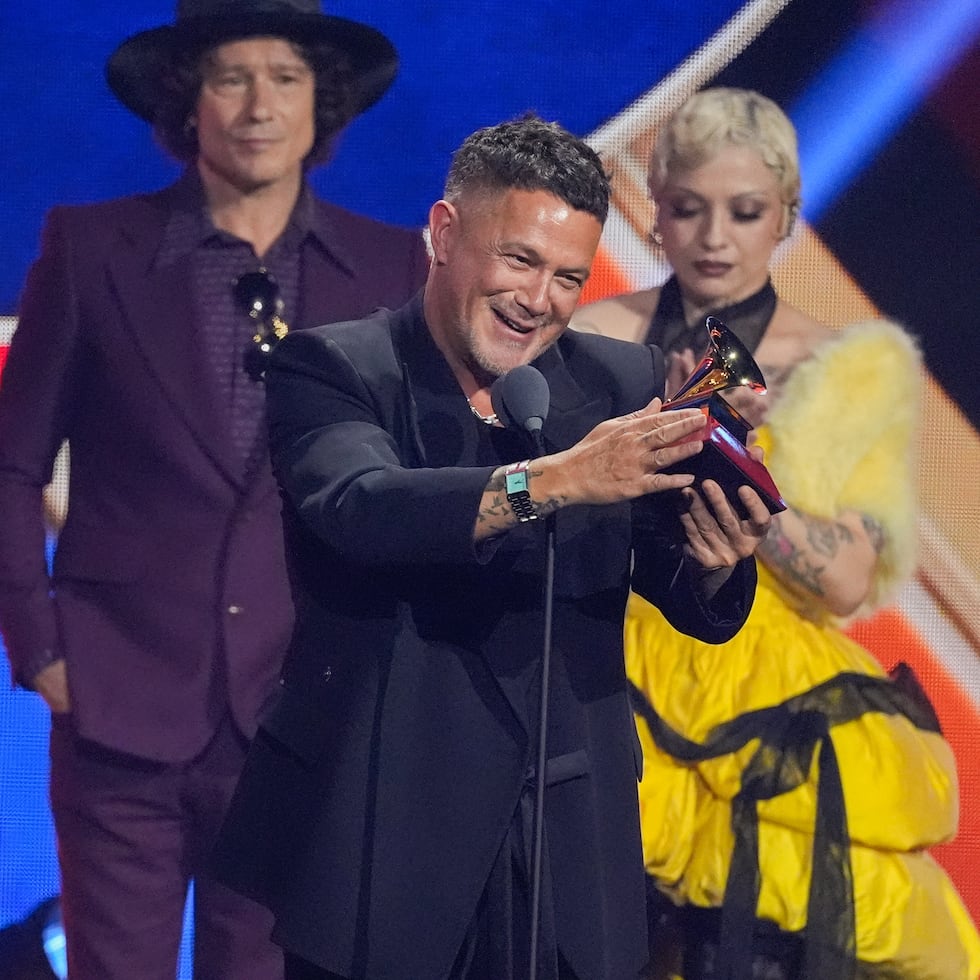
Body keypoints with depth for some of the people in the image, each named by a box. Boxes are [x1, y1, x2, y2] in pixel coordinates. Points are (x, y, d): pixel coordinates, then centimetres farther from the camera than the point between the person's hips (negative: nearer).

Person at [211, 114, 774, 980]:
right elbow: (360, 510, -26)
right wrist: (552, 480, -39)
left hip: (570, 850, 3)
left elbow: (705, 613, 1)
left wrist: (718, 564, -22)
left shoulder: (623, 382, 5)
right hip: (382, 837, -3)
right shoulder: (332, 370, -5)